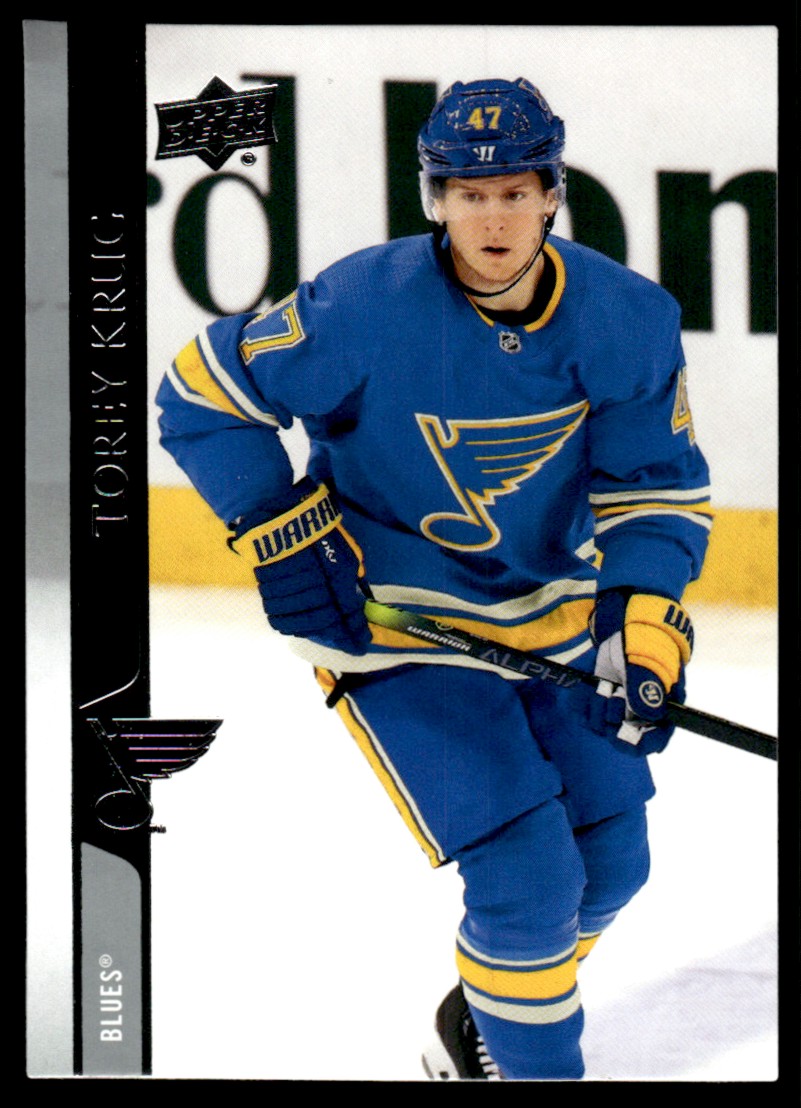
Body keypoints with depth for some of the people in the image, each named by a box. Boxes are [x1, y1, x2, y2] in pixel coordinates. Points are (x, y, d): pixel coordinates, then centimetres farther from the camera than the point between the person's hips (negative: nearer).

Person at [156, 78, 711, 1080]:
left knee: (608, 862, 14)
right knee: (525, 874, -16)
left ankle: (477, 1027, 40)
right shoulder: (365, 309, -24)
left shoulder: (624, 321, -13)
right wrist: (285, 541, -17)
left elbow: (655, 486, -6)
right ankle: (529, 1065, 6)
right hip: (387, 615, -5)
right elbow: (202, 394, -14)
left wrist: (644, 634, -20)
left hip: (550, 605, 6)